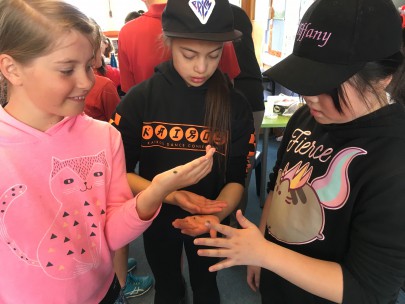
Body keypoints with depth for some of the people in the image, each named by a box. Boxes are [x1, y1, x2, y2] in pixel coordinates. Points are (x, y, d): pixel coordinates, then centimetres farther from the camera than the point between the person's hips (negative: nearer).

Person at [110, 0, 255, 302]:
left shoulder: (236, 105, -14)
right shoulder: (139, 99, -16)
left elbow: (236, 177, -11)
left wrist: (216, 214, -31)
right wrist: (169, 194, -29)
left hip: (208, 219, 1)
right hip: (158, 217, 0)